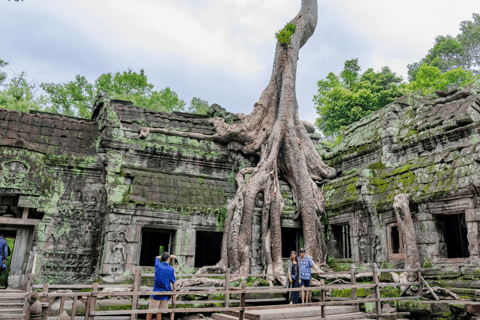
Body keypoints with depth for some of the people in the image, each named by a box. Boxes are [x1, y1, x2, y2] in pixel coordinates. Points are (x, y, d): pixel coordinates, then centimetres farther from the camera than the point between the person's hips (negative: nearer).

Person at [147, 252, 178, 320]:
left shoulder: (158, 266, -5)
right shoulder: (171, 269, -9)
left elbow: (157, 257, 17)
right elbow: (173, 281, 3)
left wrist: (170, 256, 19)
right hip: (165, 295, 0)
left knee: (150, 313, 6)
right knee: (159, 313, 9)